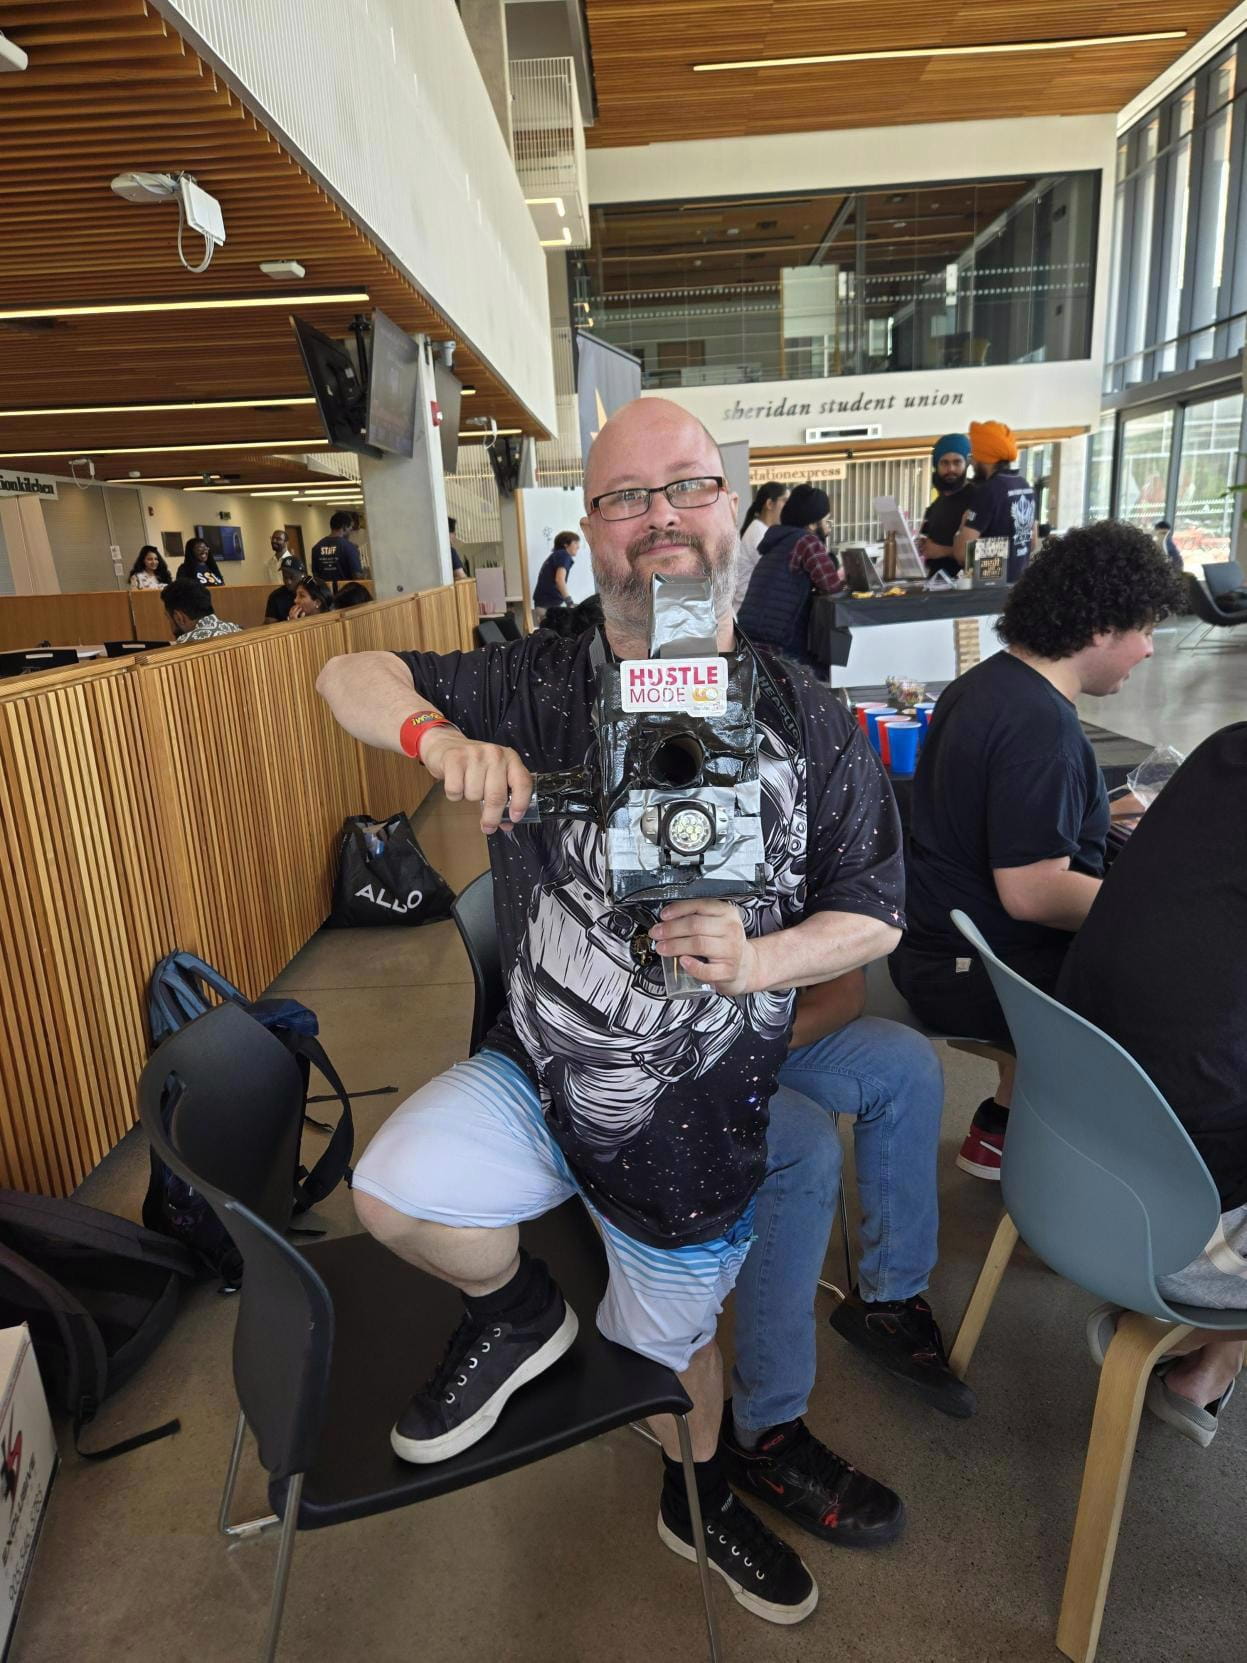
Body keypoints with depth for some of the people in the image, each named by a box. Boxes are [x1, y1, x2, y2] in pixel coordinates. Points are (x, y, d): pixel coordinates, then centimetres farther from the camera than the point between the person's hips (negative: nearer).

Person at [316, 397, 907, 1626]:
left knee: (664, 1351, 20)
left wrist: (755, 959, -23)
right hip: (536, 1080, 0)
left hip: (701, 1128, 0)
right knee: (394, 1194, -26)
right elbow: (348, 678, -4)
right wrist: (435, 736, -26)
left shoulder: (811, 727, -8)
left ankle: (699, 1493, 59)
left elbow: (873, 917, -2)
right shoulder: (536, 686, -9)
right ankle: (517, 1313, 11)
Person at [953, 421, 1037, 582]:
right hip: (1018, 582, 9)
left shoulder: (988, 491, -16)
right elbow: (1034, 544, 21)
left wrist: (964, 526, -3)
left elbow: (961, 552, -22)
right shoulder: (1025, 486, 11)